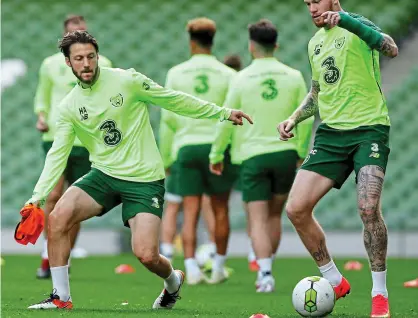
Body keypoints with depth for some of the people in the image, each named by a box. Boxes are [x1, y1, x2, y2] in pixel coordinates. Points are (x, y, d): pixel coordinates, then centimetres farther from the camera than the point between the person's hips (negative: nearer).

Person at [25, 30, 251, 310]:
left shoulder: (126, 80, -9)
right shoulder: (69, 107, 2)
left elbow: (174, 100, 0)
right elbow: (58, 154, 1)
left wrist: (223, 112, 2)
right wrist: (37, 197, -10)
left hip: (144, 179, -4)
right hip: (103, 174, 4)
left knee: (146, 255, -15)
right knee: (57, 218, -19)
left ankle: (173, 281, 23)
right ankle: (61, 297, -7)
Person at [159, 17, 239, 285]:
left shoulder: (176, 74, 3)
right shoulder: (227, 75, -1)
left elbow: (168, 119, 4)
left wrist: (165, 157, 12)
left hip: (187, 146, 1)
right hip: (217, 145, -1)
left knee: (190, 212, 1)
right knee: (220, 210, 12)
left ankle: (192, 269, -10)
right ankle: (219, 268, 18)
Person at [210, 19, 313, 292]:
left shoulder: (242, 79, -5)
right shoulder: (293, 77, 0)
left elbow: (226, 121, -1)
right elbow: (306, 120, 3)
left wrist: (216, 155, 11)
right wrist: (301, 153, 16)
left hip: (253, 156, -2)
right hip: (285, 153, 2)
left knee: (258, 219, -1)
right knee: (274, 215, 18)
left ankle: (266, 274, -16)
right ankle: (265, 272, 22)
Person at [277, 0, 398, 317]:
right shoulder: (315, 42, 16)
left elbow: (391, 49, -27)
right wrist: (294, 118, 12)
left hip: (369, 128, -7)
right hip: (330, 133, 7)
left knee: (368, 208, -22)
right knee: (296, 208, -4)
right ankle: (334, 281, 13)